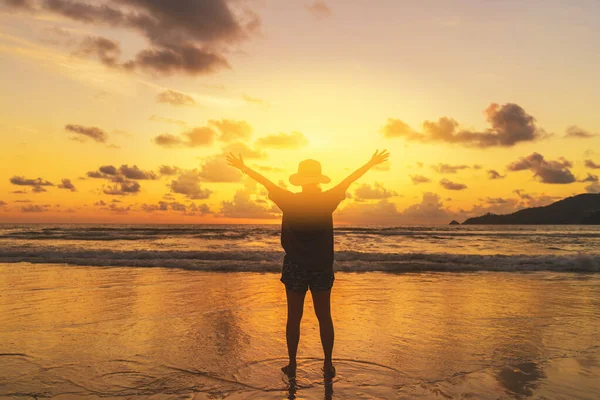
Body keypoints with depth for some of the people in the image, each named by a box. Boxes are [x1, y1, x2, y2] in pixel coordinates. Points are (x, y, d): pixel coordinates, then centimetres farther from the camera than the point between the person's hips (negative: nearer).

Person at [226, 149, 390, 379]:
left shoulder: (289, 201, -10)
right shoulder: (327, 201, -8)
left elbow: (265, 182, 0)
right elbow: (350, 180, 1)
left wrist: (242, 167, 13)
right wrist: (372, 163, 13)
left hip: (295, 266, -1)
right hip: (322, 266, 1)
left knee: (294, 317, 9)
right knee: (324, 317, 10)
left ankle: (292, 366, 18)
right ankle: (328, 366, 18)